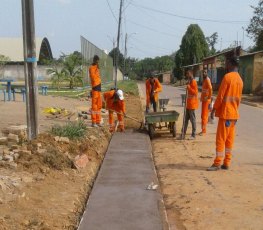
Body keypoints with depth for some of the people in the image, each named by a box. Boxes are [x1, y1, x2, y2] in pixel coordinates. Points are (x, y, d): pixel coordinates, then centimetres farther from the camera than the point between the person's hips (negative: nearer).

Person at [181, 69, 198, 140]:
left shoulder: (193, 82, -14)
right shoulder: (189, 81, 15)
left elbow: (195, 92, -22)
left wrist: (188, 87, -23)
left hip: (192, 104, -10)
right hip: (188, 104, 10)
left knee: (192, 119, -3)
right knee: (186, 119, 10)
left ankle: (193, 135, 5)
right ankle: (183, 134, 14)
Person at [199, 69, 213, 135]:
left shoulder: (207, 80, -15)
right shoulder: (204, 80, 15)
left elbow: (210, 89, -26)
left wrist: (209, 98, -23)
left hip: (206, 100, -10)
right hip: (203, 100, 10)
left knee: (204, 115, -7)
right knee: (203, 115, 13)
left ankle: (204, 130, -4)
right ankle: (203, 130, 19)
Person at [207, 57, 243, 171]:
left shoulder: (227, 77, -13)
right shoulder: (240, 79, 12)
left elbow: (220, 96, -15)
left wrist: (214, 109, -8)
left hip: (225, 113, -8)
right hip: (234, 114, 8)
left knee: (221, 139, -4)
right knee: (230, 139, 9)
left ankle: (217, 163, -1)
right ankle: (226, 163, 12)